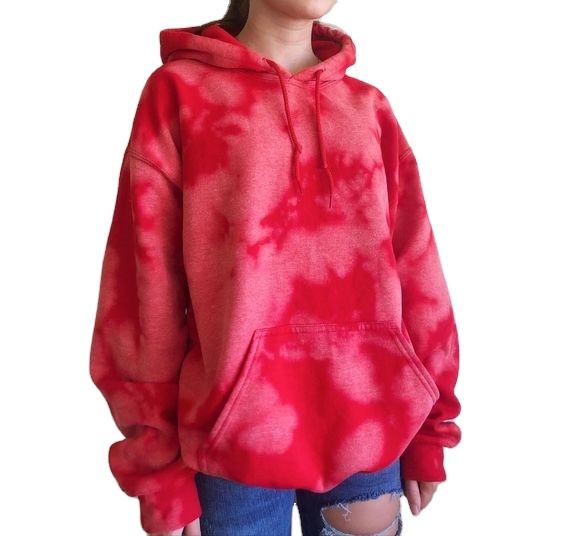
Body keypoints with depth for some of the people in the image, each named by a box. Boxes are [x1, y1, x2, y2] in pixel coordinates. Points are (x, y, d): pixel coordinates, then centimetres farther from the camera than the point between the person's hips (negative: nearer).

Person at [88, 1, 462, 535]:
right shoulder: (177, 93, -3)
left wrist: (428, 431, 7)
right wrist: (160, 469, -4)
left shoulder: (370, 107, 7)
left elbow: (414, 271, 6)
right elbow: (143, 286, -6)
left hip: (371, 428, 3)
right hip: (239, 437, -2)